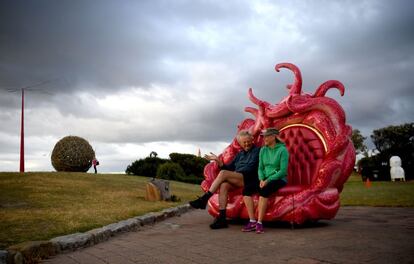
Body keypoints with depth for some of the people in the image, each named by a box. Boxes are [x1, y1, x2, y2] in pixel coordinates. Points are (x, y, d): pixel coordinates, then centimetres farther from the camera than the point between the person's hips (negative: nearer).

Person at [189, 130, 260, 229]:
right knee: (224, 185, -28)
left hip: (249, 179, -6)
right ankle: (222, 218, -30)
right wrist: (218, 161, 9)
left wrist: (236, 172, -9)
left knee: (223, 173, -25)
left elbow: (251, 168, -6)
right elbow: (229, 168, 21)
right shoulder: (240, 154, 28)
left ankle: (204, 199, -20)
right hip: (238, 180, 6)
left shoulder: (257, 151, 7)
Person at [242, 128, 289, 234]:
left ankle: (259, 223, -30)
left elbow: (283, 171, -14)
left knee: (263, 191, -36)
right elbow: (260, 168, 10)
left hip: (279, 179, -5)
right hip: (265, 179, 5)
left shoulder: (282, 150, -8)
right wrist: (261, 179, -10)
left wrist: (268, 180, -21)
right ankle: (252, 222, -22)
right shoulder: (263, 150, 10)